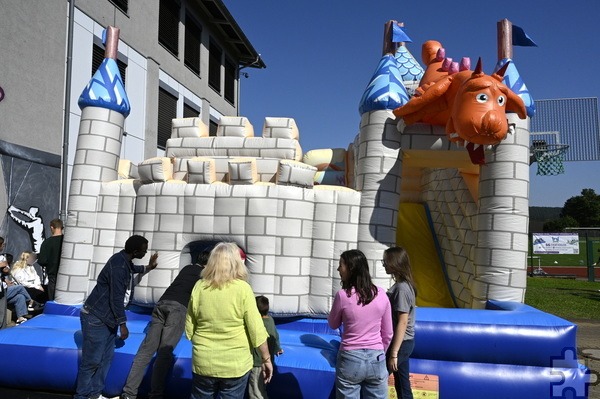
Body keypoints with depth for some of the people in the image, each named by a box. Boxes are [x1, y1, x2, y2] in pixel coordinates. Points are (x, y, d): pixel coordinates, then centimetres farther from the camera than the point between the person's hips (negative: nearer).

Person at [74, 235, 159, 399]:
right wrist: (123, 324, -16)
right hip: (95, 318, -10)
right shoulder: (118, 266, -25)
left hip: (108, 317, 10)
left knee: (106, 357, 11)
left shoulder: (125, 260, 5)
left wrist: (147, 267, 33)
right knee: (92, 360, -4)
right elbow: (116, 298, -22)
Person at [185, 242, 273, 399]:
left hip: (203, 363, 2)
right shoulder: (242, 288, -12)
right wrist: (266, 358, -1)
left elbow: (189, 329, 2)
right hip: (236, 364, -2)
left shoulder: (199, 287, -5)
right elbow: (256, 329, -12)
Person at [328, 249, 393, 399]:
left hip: (350, 359, -3)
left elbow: (333, 324, 5)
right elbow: (387, 334, 6)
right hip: (376, 360, 3)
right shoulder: (381, 294, -3)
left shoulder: (343, 295, -14)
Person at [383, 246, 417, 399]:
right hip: (404, 342, 9)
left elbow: (402, 323, -23)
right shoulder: (403, 284, 7)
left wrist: (393, 354, -20)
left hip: (400, 343, -9)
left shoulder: (401, 288, -22)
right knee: (402, 385, 15)